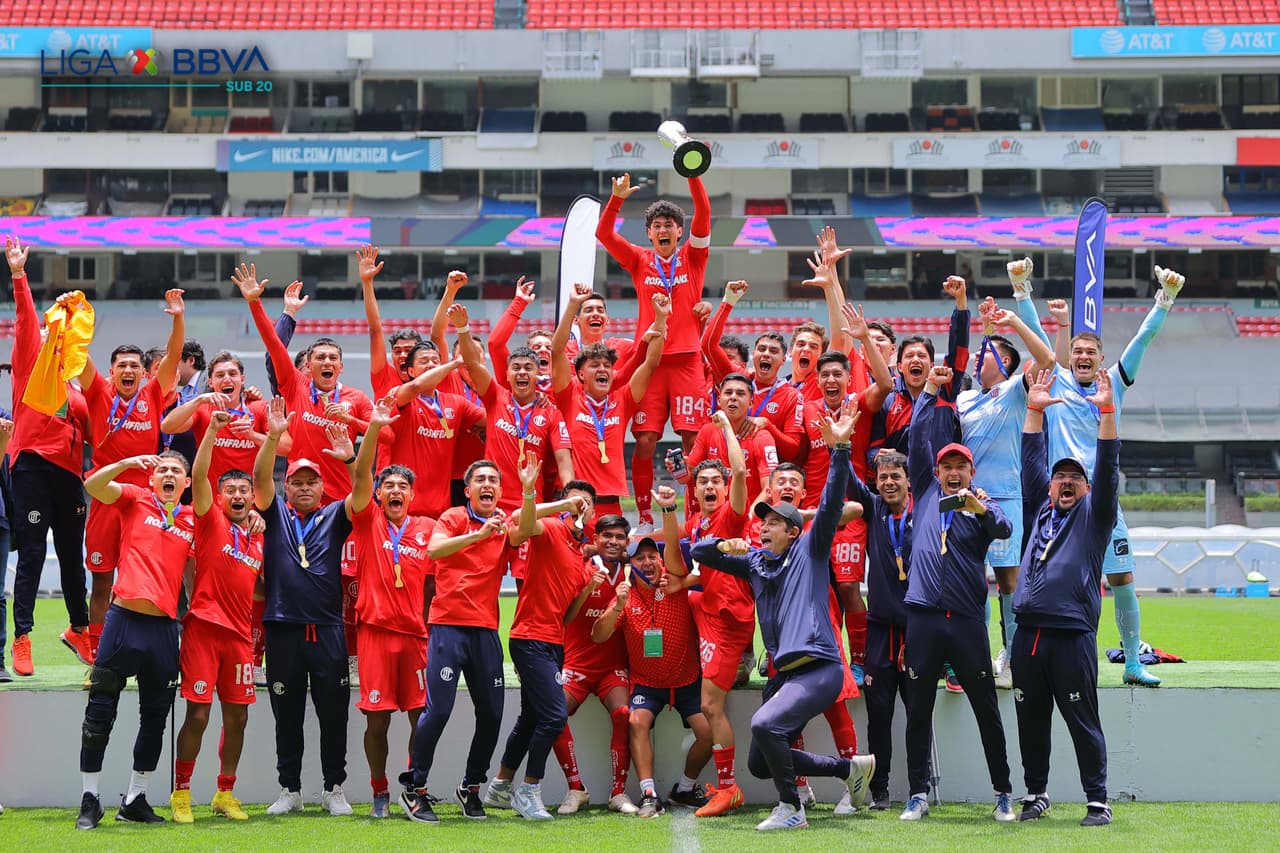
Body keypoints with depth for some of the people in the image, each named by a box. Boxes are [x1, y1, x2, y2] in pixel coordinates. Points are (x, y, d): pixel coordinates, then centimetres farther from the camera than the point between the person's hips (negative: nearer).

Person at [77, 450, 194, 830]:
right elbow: (93, 486, -9)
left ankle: (135, 799, 19)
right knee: (100, 711, -2)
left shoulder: (192, 521, 12)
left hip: (164, 627, 3)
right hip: (124, 618, -3)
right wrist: (126, 463, -21)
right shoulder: (135, 500, 6)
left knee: (155, 717, 8)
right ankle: (90, 799, 5)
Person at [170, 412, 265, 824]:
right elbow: (198, 475, -11)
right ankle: (181, 793, 3)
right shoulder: (210, 521, 2)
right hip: (204, 627, -5)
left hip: (240, 634, 5)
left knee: (237, 717, 8)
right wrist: (213, 429, -20)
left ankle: (225, 794, 19)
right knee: (198, 714, -7)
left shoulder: (259, 541, 16)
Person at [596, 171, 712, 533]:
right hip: (649, 358, 1)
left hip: (687, 359, -1)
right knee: (645, 440, -5)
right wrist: (617, 197, -14)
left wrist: (693, 175, -16)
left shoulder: (692, 257, 9)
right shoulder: (640, 261, 11)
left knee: (692, 438, -7)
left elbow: (703, 216, -4)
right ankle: (645, 519, 0)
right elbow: (603, 233, 2)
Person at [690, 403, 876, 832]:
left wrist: (839, 450, -21)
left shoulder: (809, 551, 2)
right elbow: (699, 551, 20)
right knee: (761, 764, 11)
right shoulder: (755, 561, 16)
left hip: (820, 668, -8)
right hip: (785, 672, 8)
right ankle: (851, 767, 24)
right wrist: (724, 546, -2)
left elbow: (831, 503, -11)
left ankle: (791, 809, -13)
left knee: (765, 724, -29)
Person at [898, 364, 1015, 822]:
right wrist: (928, 391, 8)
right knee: (919, 710, 4)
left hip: (967, 620, -2)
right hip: (923, 617, 2)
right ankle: (918, 794, 10)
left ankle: (1003, 793, 8)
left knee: (986, 708, 2)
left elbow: (1003, 529, -16)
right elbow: (918, 439, 9)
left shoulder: (983, 507, 6)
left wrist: (980, 509, -35)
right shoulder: (925, 492, 12)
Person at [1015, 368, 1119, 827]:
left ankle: (1097, 801, 2)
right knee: (1031, 721, 9)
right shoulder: (1040, 508, 18)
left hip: (1073, 632, -4)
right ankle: (1035, 794, 19)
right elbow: (1032, 459, 16)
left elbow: (1108, 466, -2)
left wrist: (1106, 411, -10)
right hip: (1029, 631, 4)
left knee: (1083, 722, -2)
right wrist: (1035, 410, 9)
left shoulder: (1094, 514, 9)